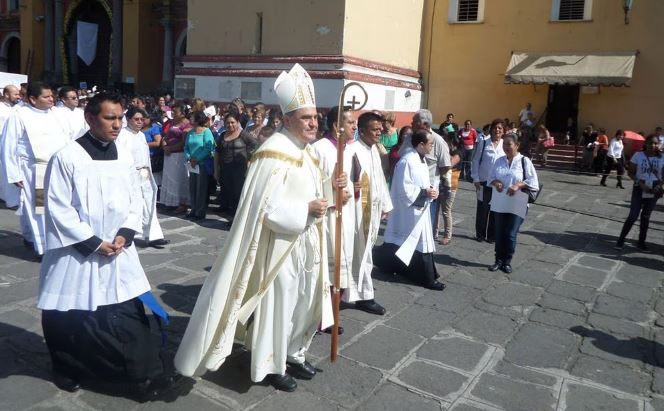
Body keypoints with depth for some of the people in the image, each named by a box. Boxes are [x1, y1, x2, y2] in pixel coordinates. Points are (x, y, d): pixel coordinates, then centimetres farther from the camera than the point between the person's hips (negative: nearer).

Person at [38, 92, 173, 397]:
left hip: (117, 250, 4)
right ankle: (68, 370, 33)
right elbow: (58, 209, -12)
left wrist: (125, 234, -6)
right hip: (76, 252, -3)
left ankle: (143, 372, 13)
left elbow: (135, 199, 9)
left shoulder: (125, 157, 3)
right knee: (71, 316, 10)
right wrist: (92, 243, -14)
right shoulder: (67, 158, -12)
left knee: (127, 312, 5)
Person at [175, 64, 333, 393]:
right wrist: (306, 209, -25)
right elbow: (266, 206, -24)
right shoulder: (275, 153, -18)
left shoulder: (307, 151, 10)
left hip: (306, 244, 9)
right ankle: (271, 365, 23)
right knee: (277, 305, 4)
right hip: (281, 246, -9)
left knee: (305, 302, 18)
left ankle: (293, 355, 37)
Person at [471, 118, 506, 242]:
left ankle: (491, 235, 21)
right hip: (484, 181, -2)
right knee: (482, 209, 8)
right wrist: (476, 179, -6)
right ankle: (480, 234, 22)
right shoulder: (483, 142, -6)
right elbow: (476, 160, -3)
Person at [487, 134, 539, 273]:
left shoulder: (524, 161, -6)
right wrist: (495, 182, -9)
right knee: (499, 233, 8)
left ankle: (507, 262, 17)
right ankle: (499, 260, 23)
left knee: (510, 235, -1)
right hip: (499, 204, 4)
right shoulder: (499, 161, 6)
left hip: (517, 205, -4)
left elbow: (533, 182, -7)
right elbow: (491, 177, 13)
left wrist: (518, 185, -21)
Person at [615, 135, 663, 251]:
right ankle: (621, 239, 6)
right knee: (633, 216, -5)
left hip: (653, 192, 2)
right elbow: (630, 173, -5)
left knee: (646, 216, 13)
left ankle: (641, 241, 23)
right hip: (639, 190, -2)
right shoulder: (638, 156, -8)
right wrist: (641, 183, -18)